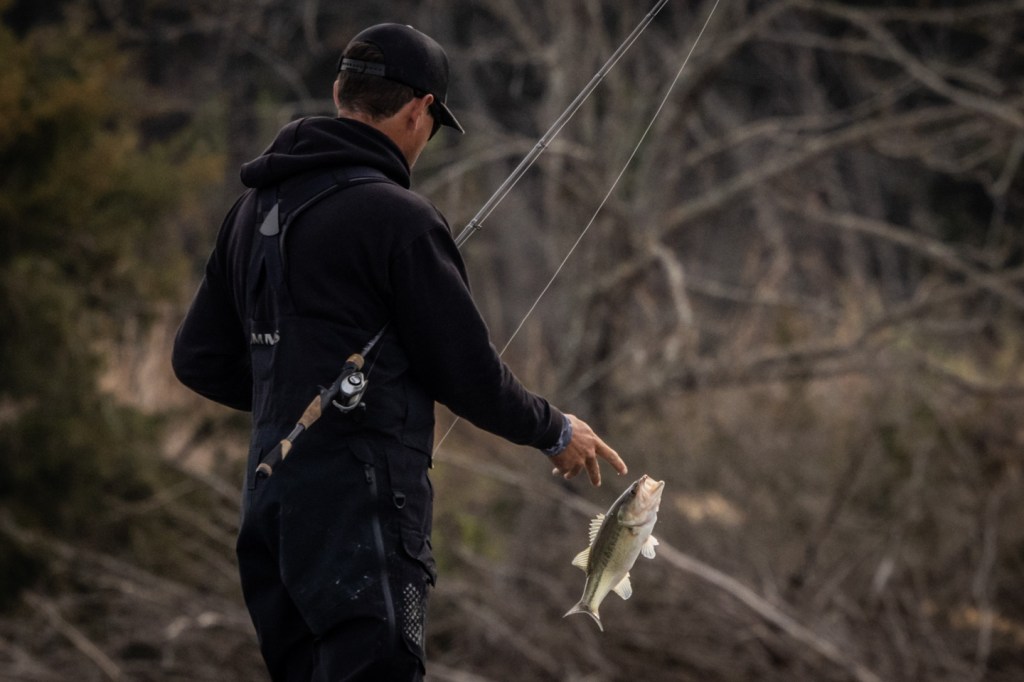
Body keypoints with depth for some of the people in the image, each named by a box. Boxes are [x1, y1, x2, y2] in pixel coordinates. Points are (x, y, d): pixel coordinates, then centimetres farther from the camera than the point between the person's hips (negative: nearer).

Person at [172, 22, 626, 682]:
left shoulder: (257, 206, 12)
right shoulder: (397, 217, -14)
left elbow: (199, 359, 17)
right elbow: (468, 372, -10)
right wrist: (554, 430, 7)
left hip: (272, 502, 9)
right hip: (360, 512, -9)